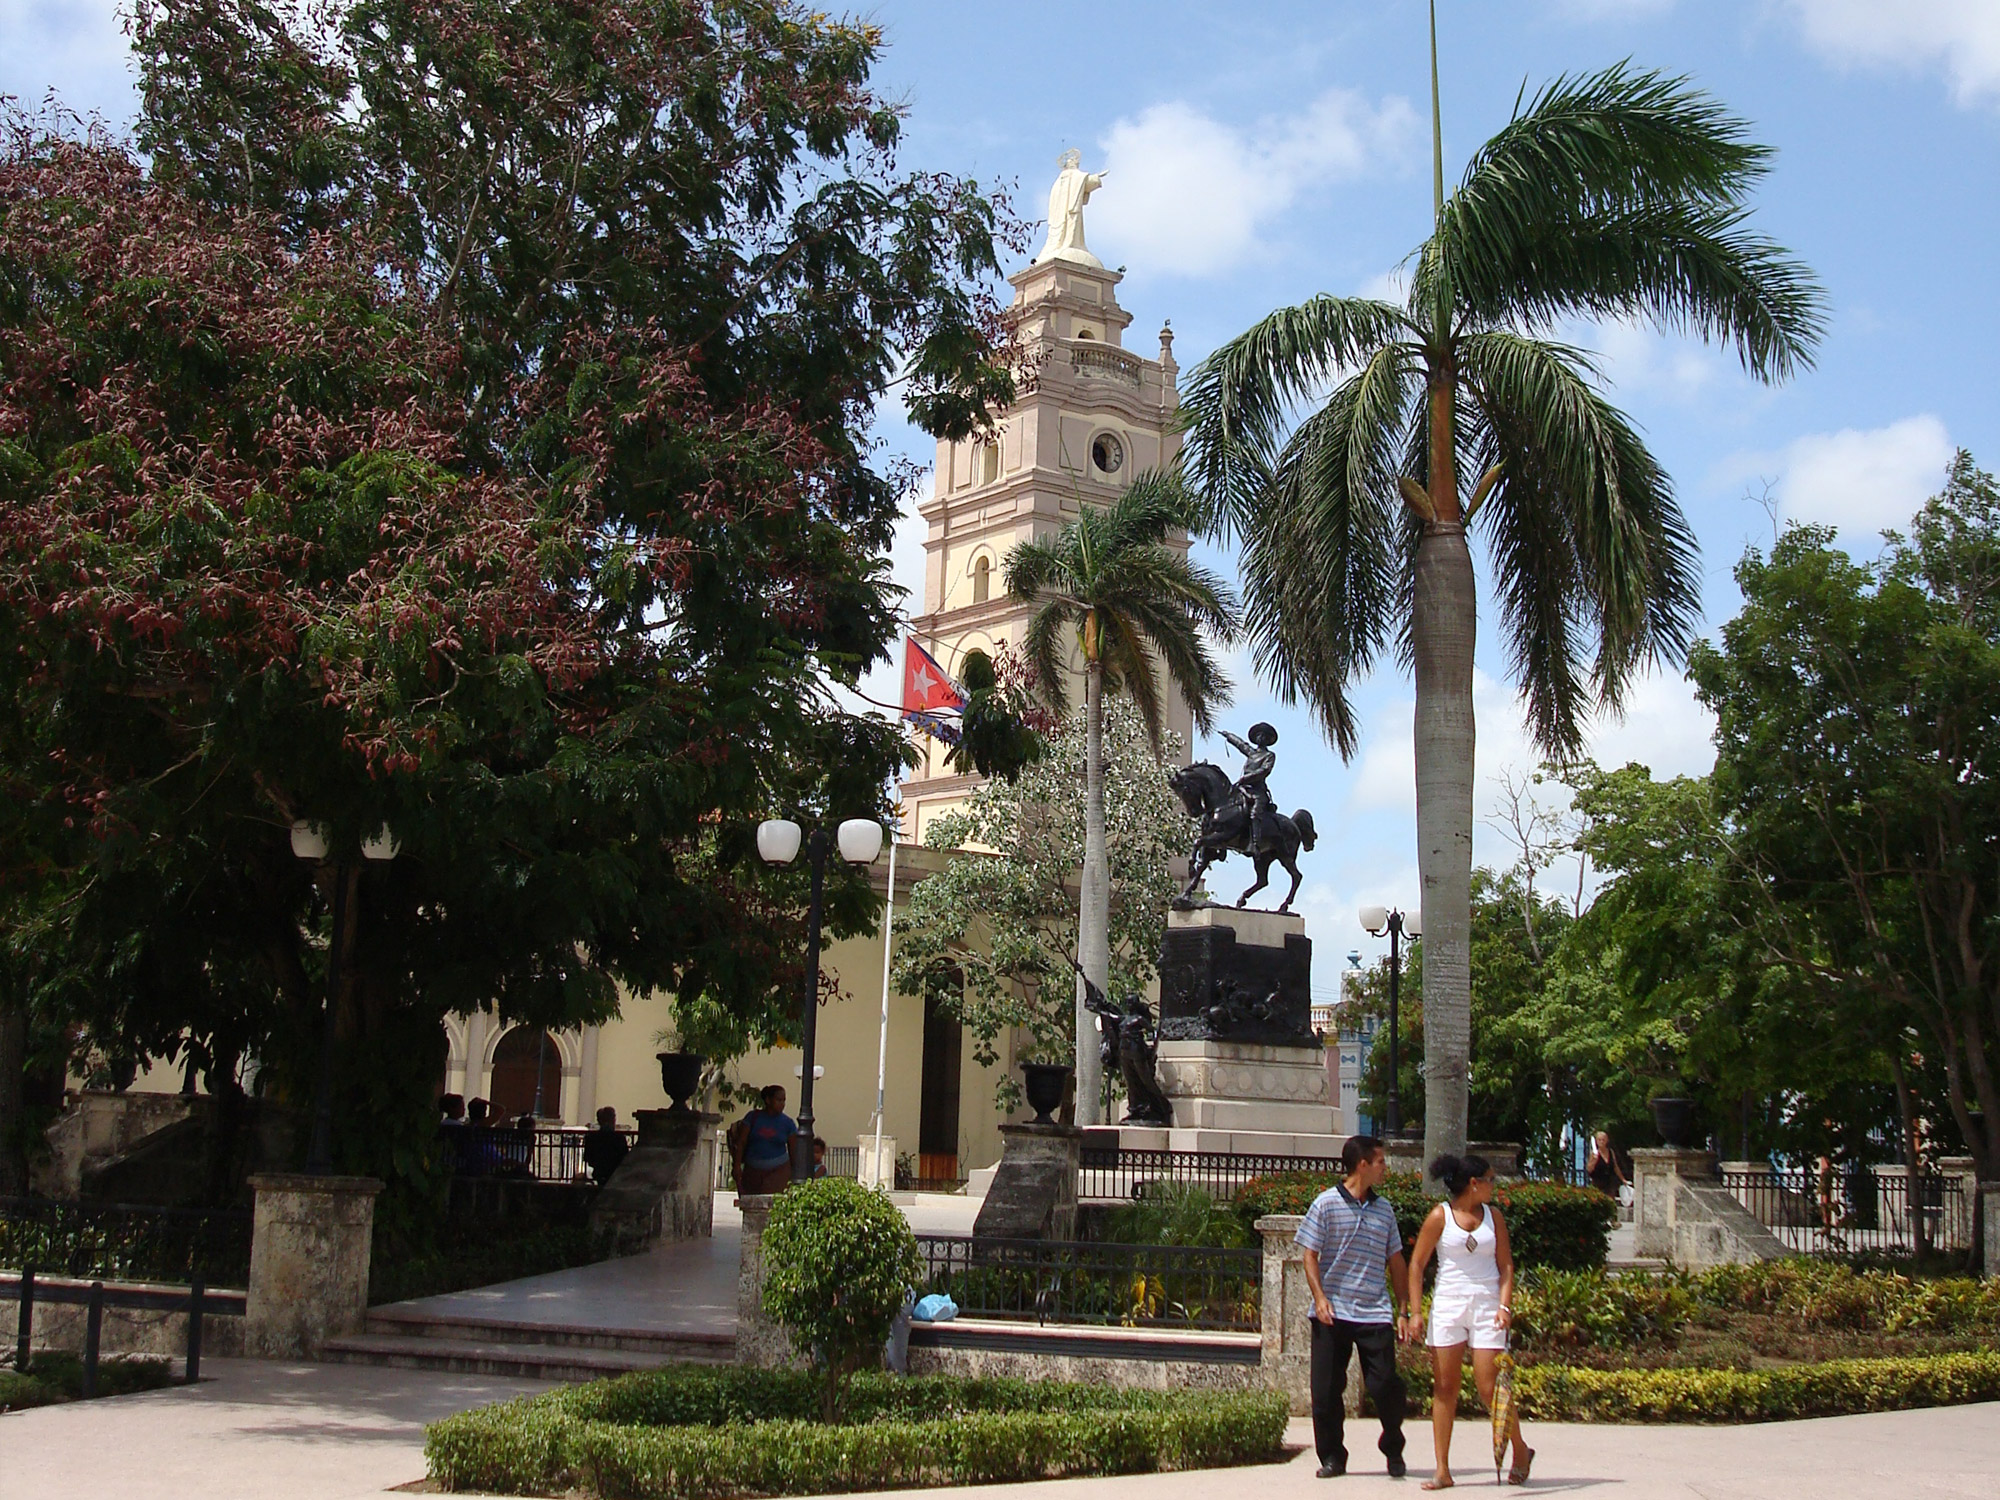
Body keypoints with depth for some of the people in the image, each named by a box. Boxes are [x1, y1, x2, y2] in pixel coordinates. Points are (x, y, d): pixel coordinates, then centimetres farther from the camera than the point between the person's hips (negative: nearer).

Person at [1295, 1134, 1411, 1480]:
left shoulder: (1383, 1209, 11)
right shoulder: (1326, 1204, -1)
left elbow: (1395, 1261, 15)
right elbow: (1310, 1255, -1)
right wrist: (1320, 1298, -13)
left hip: (1375, 1312, 2)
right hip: (1333, 1314, -2)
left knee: (1385, 1385, -4)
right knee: (1326, 1389, 1)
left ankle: (1393, 1451, 18)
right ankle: (1332, 1457, 16)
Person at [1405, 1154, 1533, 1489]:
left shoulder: (1493, 1216, 7)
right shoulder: (1440, 1216, -1)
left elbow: (1505, 1264, 7)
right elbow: (1416, 1265, 0)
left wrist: (1505, 1305, -7)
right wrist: (1415, 1312, -6)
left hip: (1486, 1306, 1)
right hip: (1448, 1305, -1)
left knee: (1489, 1388, -4)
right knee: (1444, 1388, 1)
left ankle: (1521, 1451, 20)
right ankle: (1443, 1470, 6)